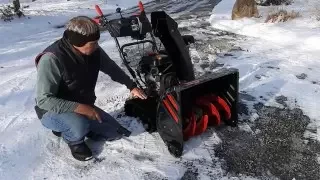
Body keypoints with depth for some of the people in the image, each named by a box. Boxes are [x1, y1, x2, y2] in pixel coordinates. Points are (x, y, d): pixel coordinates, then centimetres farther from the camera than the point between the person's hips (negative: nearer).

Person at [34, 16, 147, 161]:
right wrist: (79, 108, -39)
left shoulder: (94, 51, -12)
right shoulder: (52, 59, -31)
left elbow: (112, 69, 7)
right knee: (80, 126, -38)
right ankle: (73, 139, 1)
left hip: (84, 108, 6)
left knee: (116, 133, 1)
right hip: (53, 112, -6)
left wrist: (132, 86, 1)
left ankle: (71, 128, 17)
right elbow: (43, 100, -30)